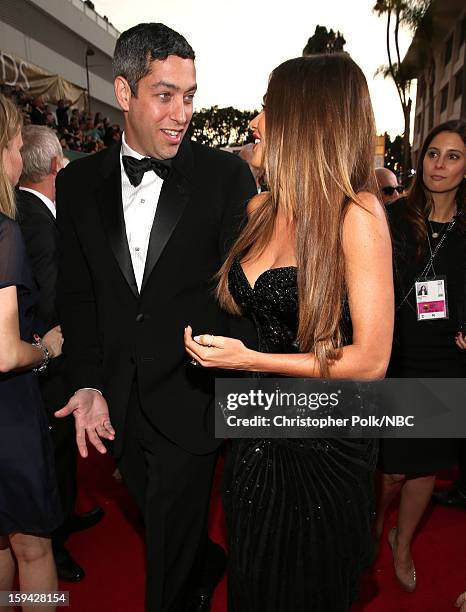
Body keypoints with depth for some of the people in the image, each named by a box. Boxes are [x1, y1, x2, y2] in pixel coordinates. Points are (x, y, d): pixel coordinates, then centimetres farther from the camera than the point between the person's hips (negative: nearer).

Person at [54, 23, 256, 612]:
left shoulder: (226, 175, -9)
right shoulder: (78, 182, 2)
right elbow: (76, 292, 4)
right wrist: (89, 383, -4)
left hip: (190, 402, -4)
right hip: (119, 404, 5)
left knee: (167, 564, 11)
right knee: (169, 534, 26)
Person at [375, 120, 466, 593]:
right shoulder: (392, 219, -5)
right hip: (396, 362, -2)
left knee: (426, 464, 15)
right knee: (392, 467, 5)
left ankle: (402, 544, 42)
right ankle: (374, 524, 40)